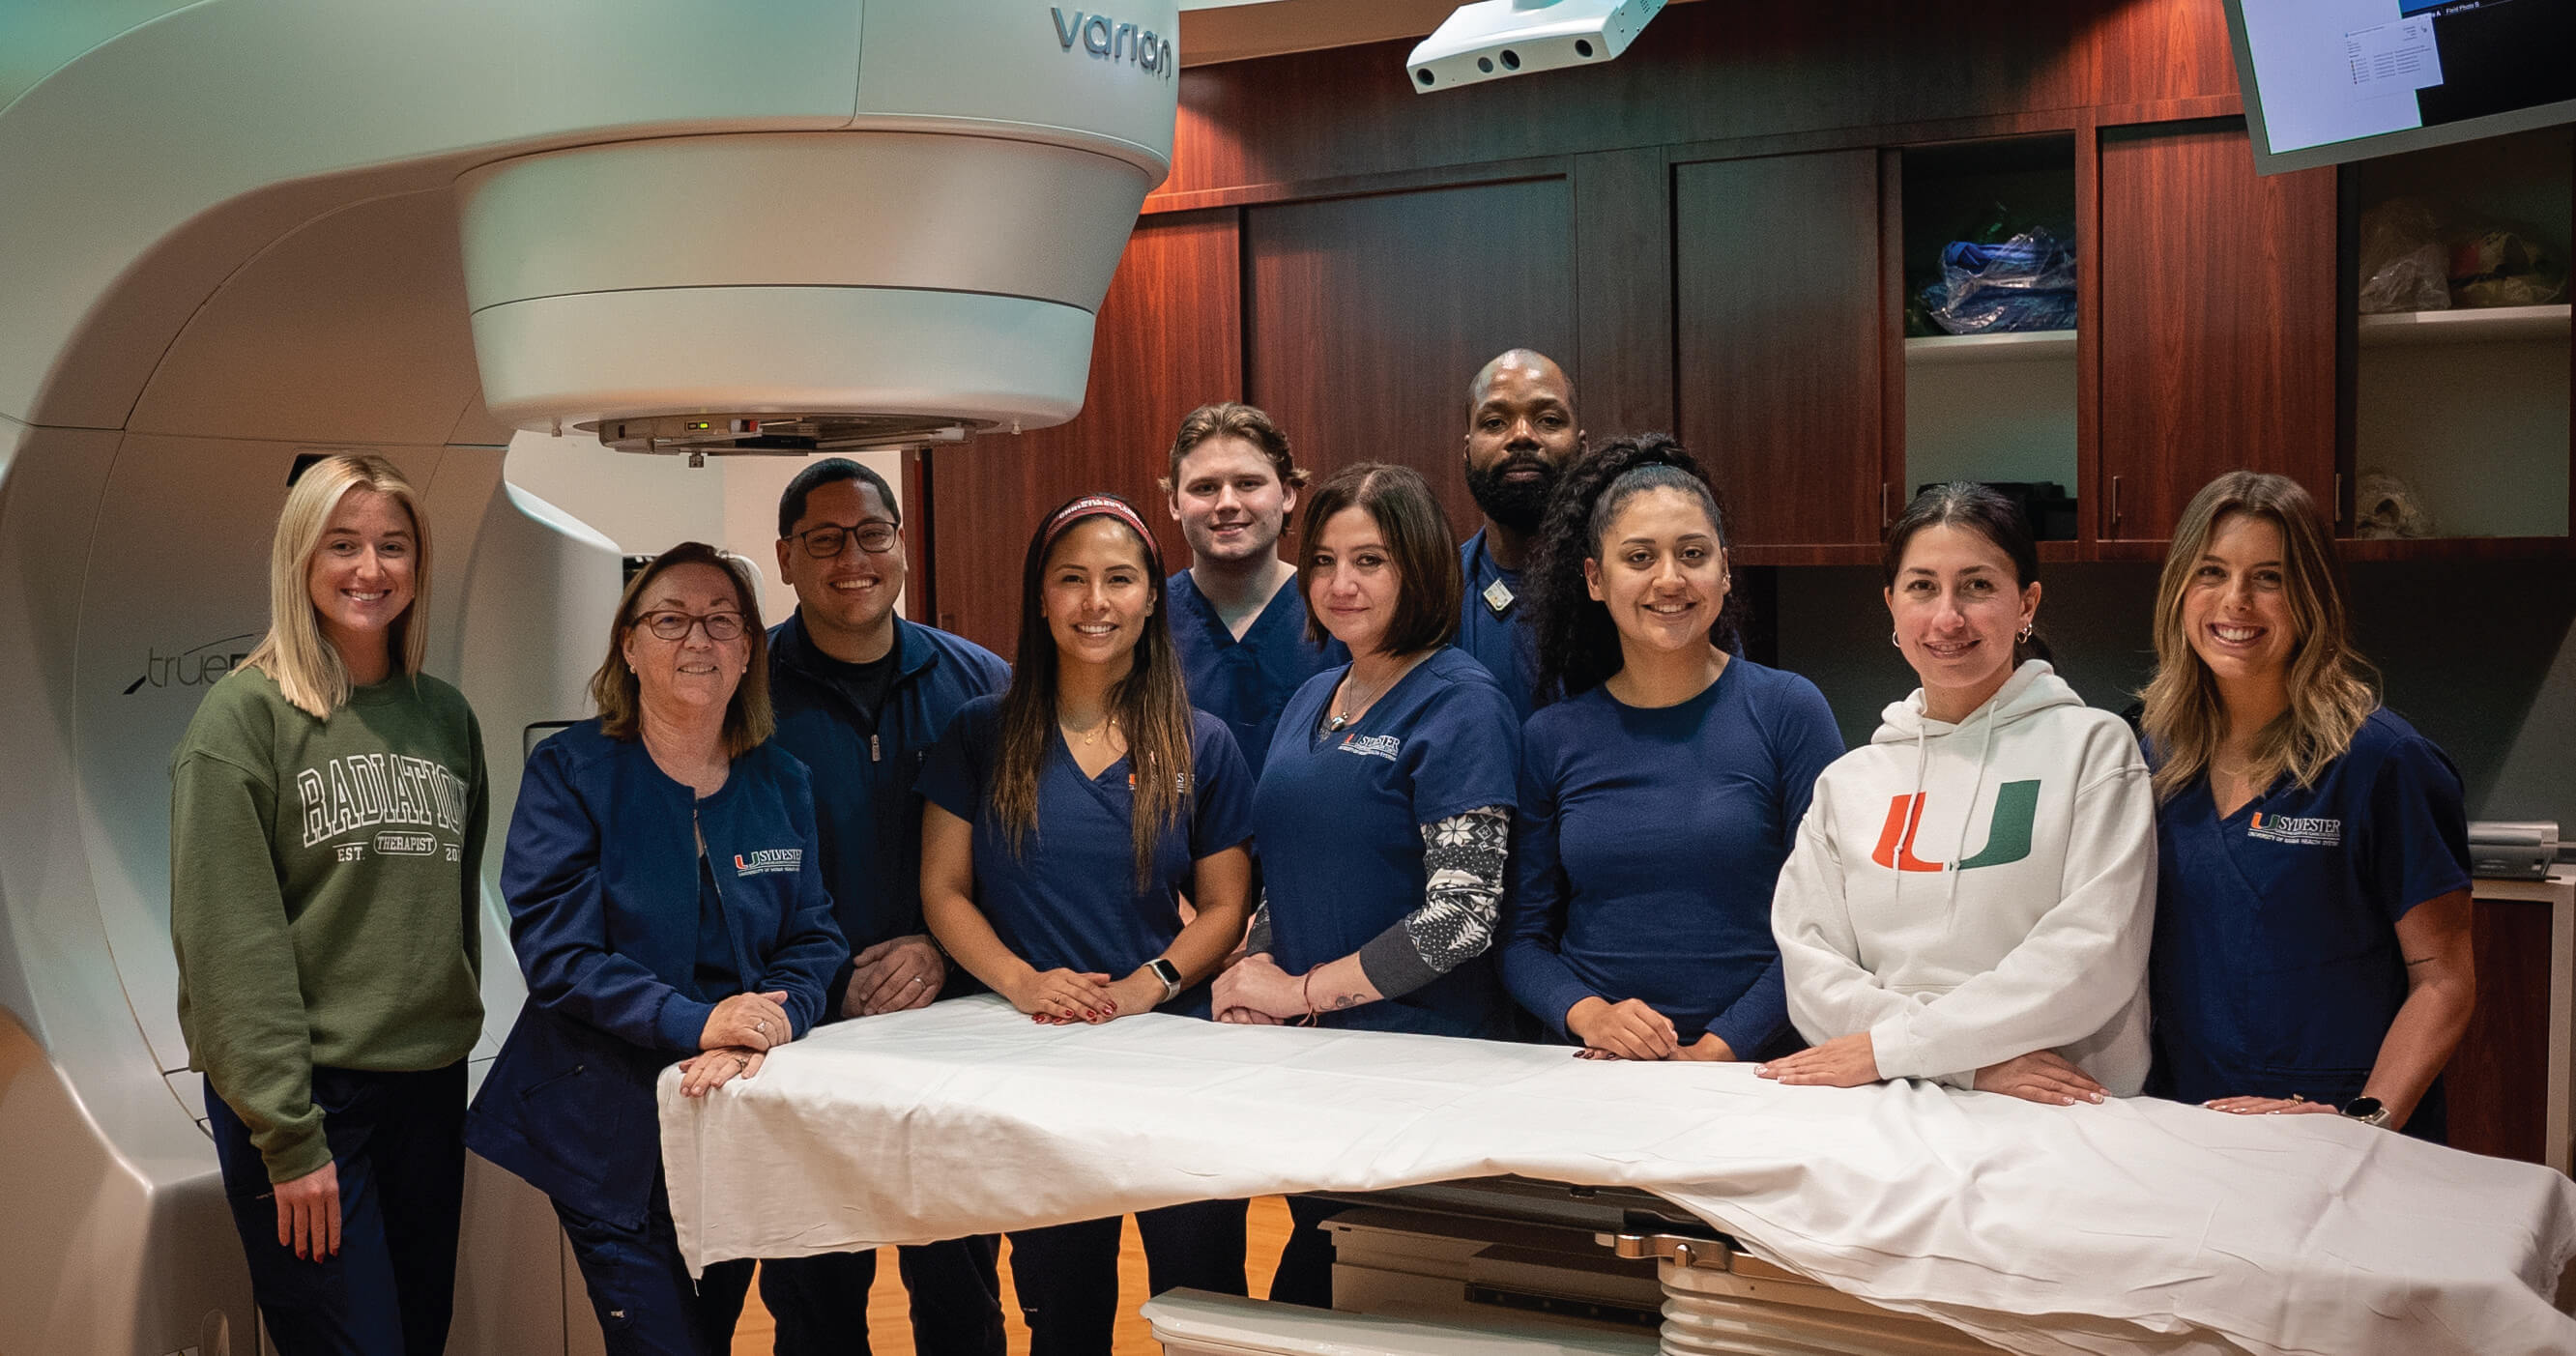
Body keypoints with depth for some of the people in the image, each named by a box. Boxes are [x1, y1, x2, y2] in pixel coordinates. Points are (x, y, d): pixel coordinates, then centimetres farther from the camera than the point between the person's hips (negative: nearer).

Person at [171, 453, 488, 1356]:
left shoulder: (447, 716, 9)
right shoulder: (244, 715, -7)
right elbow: (229, 938, -12)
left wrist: (457, 1035, 11)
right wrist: (290, 1137, -16)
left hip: (430, 1085, 5)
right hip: (303, 1092, -5)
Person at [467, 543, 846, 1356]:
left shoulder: (781, 784, 4)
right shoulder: (571, 772, -8)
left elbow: (813, 940, 2)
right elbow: (555, 951, -15)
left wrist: (761, 1030, -20)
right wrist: (696, 1022, -26)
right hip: (612, 1135, -4)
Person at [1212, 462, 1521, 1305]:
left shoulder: (1458, 706, -11)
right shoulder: (1313, 700, 12)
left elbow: (1462, 915, -18)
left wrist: (1302, 991, -13)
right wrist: (1253, 973, 0)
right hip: (1305, 1051, 7)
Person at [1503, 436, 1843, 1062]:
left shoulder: (1787, 710, 1)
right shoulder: (1552, 737, 7)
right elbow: (1522, 934, 9)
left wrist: (1717, 1049, -11)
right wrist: (1588, 1014, -9)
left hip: (1755, 1066, -2)